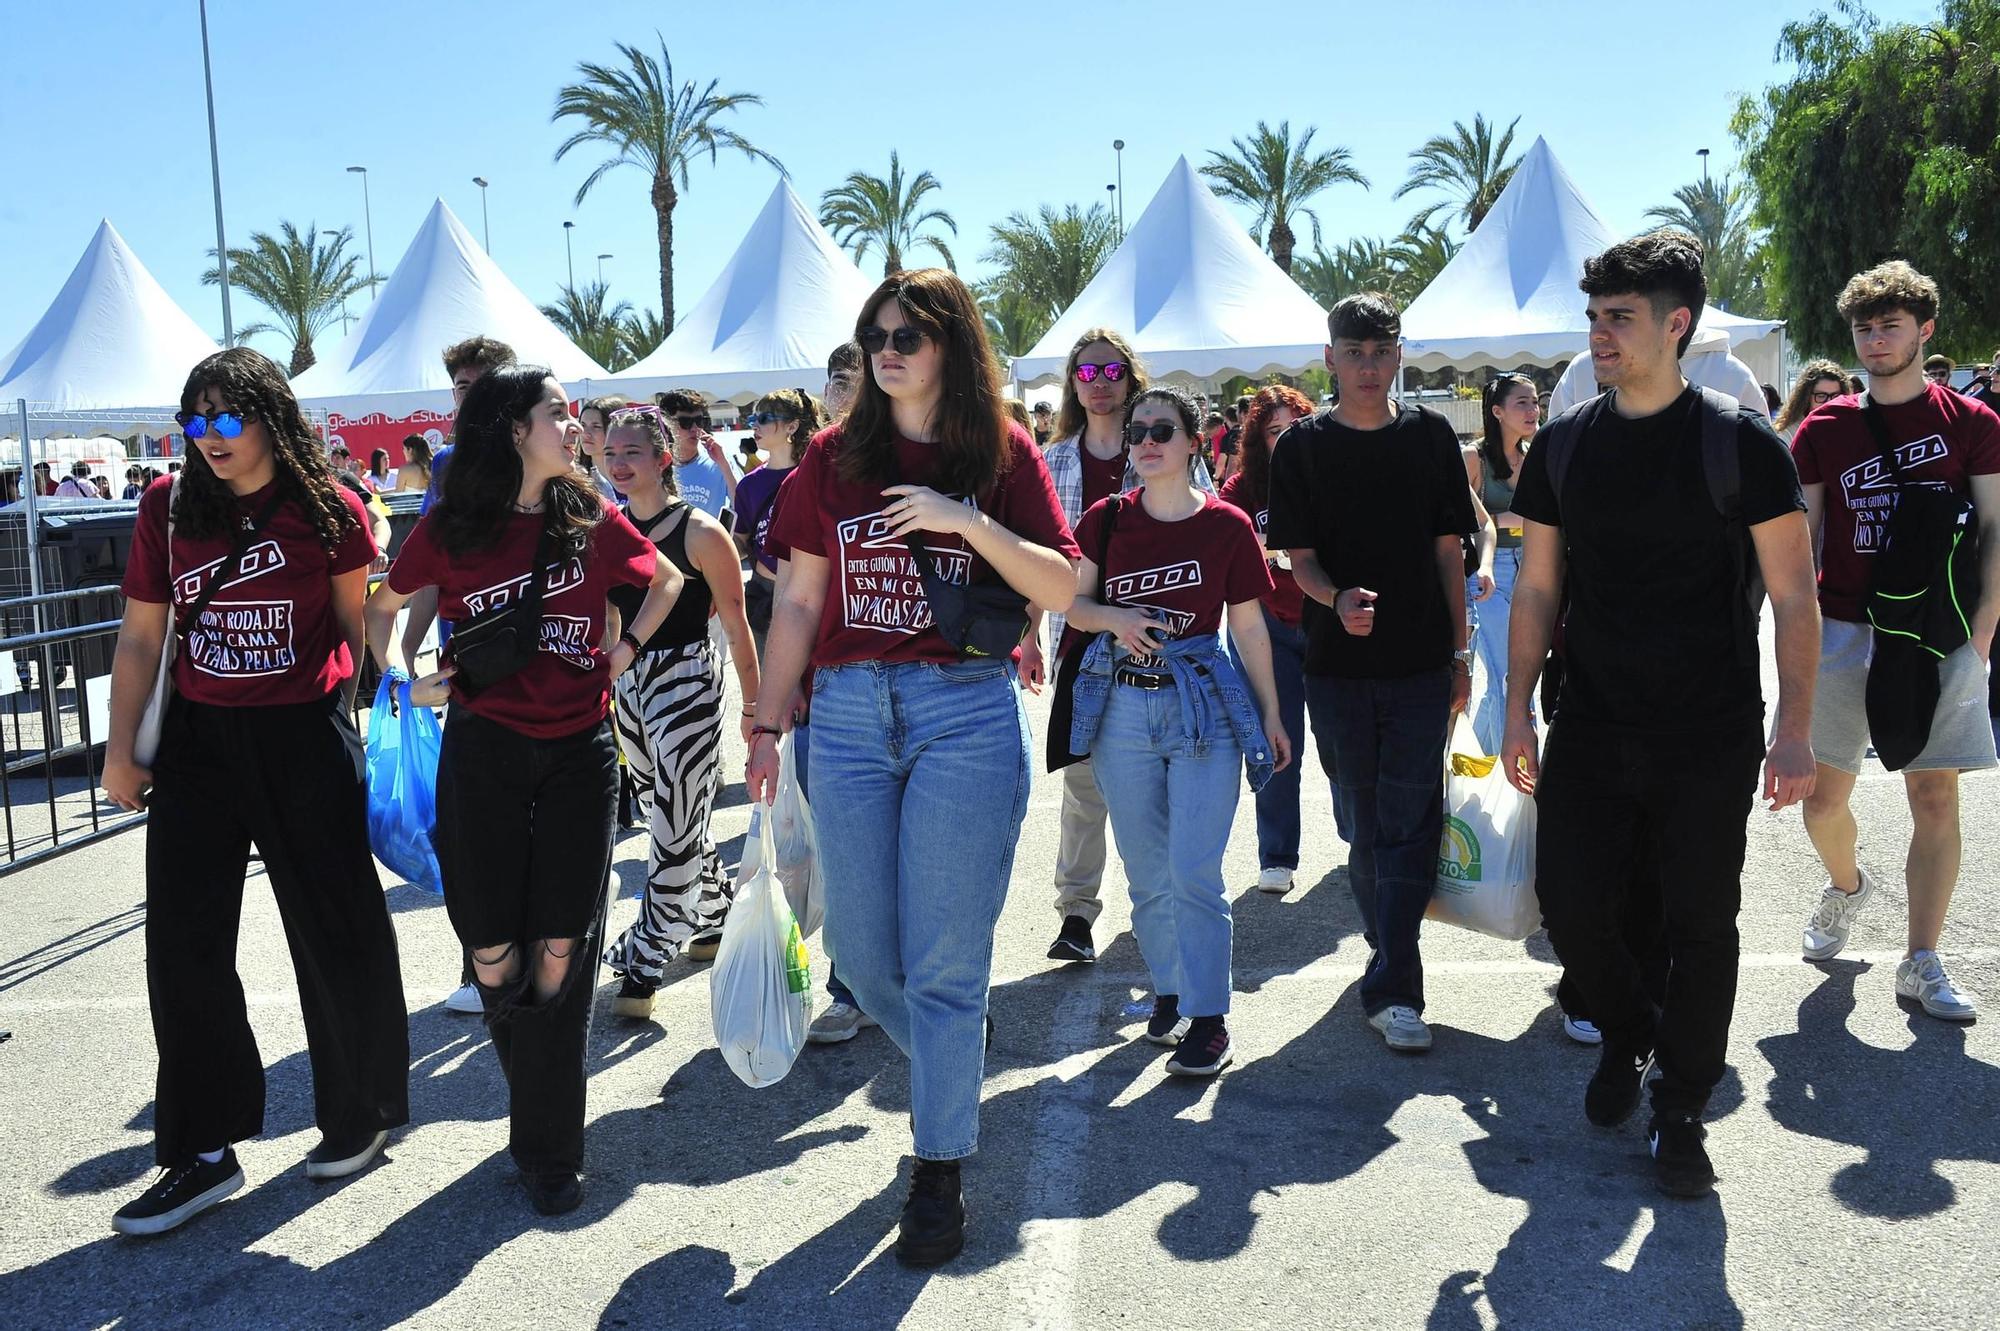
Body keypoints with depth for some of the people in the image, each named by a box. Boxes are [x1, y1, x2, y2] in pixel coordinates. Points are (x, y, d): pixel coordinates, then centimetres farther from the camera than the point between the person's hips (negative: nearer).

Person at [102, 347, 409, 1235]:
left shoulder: (325, 509, -6)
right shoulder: (168, 509, 2)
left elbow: (357, 616, 4)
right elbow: (141, 637, 7)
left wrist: (357, 705, -2)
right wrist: (121, 747, 4)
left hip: (305, 738, -3)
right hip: (196, 741, 4)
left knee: (334, 931, 7)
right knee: (183, 944, 4)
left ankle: (360, 1113, 27)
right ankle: (202, 1152, 17)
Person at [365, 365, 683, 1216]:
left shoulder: (592, 520, 2)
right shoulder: (449, 529, -2)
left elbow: (667, 580, 20)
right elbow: (382, 606, 14)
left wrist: (626, 650, 9)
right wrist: (402, 680, 0)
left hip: (580, 753, 1)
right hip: (483, 753, -1)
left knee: (560, 951, 0)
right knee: (494, 955, 0)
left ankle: (546, 1146, 14)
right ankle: (538, 1106, 26)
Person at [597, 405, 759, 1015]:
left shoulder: (700, 532, -12)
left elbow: (735, 622, -7)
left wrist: (754, 705, -5)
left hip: (687, 683, -6)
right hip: (626, 683, 7)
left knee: (675, 827, -6)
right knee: (672, 815, 17)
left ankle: (642, 963, 0)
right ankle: (719, 910, 37)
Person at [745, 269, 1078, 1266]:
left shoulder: (1003, 455, 2)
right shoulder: (834, 457, 7)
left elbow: (1063, 590, -5)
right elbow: (798, 601, 9)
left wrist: (966, 521, -16)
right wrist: (766, 725, 7)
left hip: (967, 714, -3)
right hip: (849, 714, 3)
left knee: (945, 960, 1)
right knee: (859, 951, 9)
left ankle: (939, 1170, 16)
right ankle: (947, 1064, 39)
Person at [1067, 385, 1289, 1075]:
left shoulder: (1227, 525, -3)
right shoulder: (1107, 519, 3)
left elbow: (1249, 626, 3)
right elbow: (1073, 604, 7)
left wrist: (1272, 715, 6)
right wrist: (1114, 617, -15)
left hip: (1204, 705, -3)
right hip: (1123, 708, 3)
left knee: (1194, 873, -6)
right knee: (1146, 872, 12)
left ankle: (1208, 1018, 5)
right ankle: (1169, 988, 30)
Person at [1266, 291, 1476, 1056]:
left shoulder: (1430, 437, 5)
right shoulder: (1302, 448, 2)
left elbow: (1449, 550, 7)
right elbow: (1299, 556, 1)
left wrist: (1459, 650, 5)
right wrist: (1338, 599, -20)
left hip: (1421, 663, 0)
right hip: (1338, 663, 0)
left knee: (1409, 826, -4)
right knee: (1363, 825, 9)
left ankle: (1392, 992, -2)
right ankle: (1391, 963, 25)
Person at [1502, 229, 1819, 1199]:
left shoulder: (1739, 441, -6)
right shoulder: (1563, 445, 4)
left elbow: (1793, 594, -5)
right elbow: (1535, 589, 9)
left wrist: (1794, 728, -12)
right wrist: (1518, 712, 4)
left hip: (1709, 737, -3)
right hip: (1591, 729, 3)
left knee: (1701, 922, 4)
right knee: (1572, 904, 2)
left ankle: (1680, 1110, 22)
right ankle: (1628, 1033, 33)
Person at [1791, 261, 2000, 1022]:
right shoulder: (1825, 430, 5)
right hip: (1844, 634, 1)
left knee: (1936, 798, 0)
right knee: (1825, 796, 4)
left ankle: (1922, 964, 10)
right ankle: (1847, 886, 36)